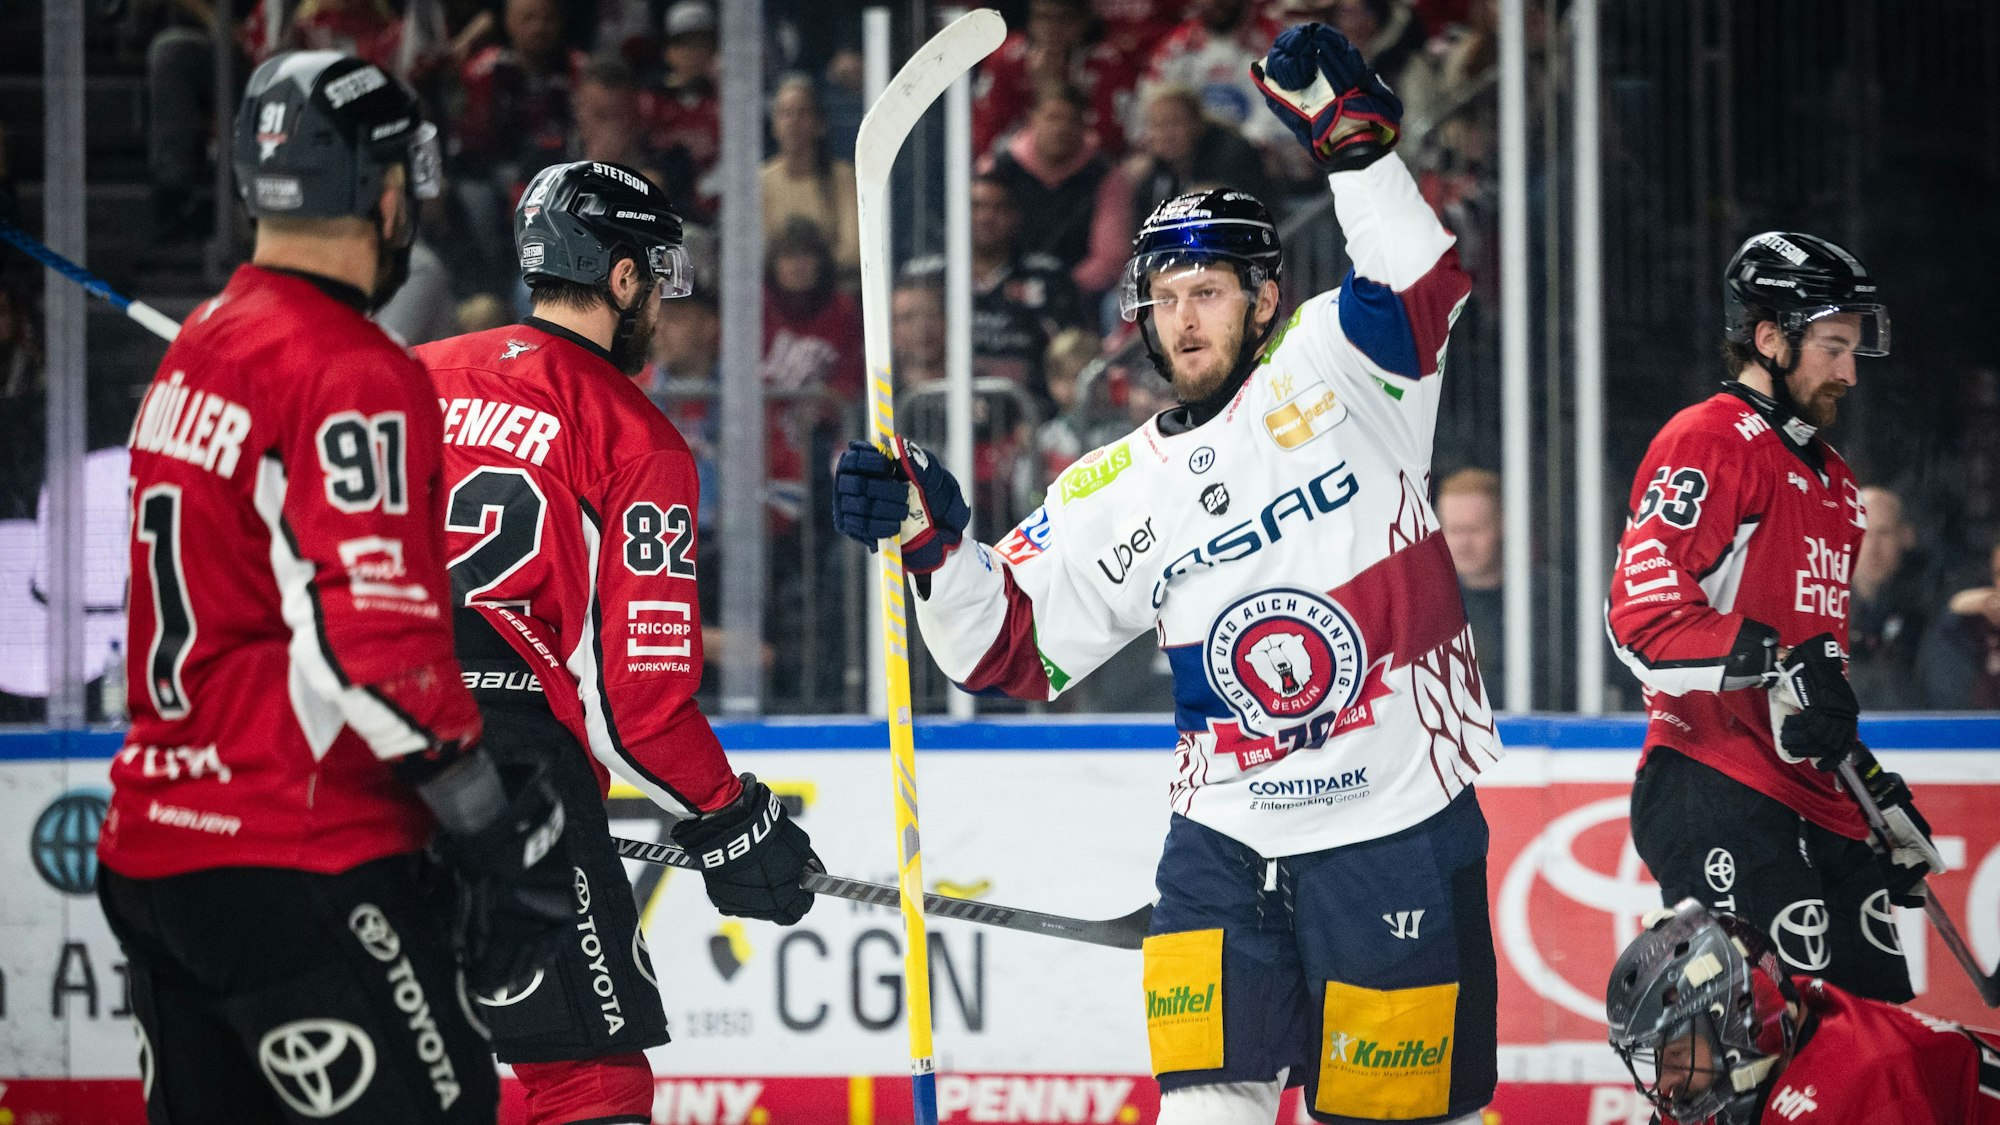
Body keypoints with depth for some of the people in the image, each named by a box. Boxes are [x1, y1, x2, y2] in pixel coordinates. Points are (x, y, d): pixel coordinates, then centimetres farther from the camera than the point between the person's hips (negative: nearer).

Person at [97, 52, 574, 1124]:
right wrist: (499, 830, -15)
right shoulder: (351, 372, -14)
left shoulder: (195, 351, 14)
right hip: (294, 864, -9)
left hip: (151, 850, 9)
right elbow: (375, 645, -22)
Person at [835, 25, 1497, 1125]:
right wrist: (933, 544, -9)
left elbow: (1417, 286, -21)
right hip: (1226, 840, 3)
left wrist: (1351, 137, -34)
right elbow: (1010, 648, 8)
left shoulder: (1330, 372, -1)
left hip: (1400, 834, -3)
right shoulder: (1115, 494, 8)